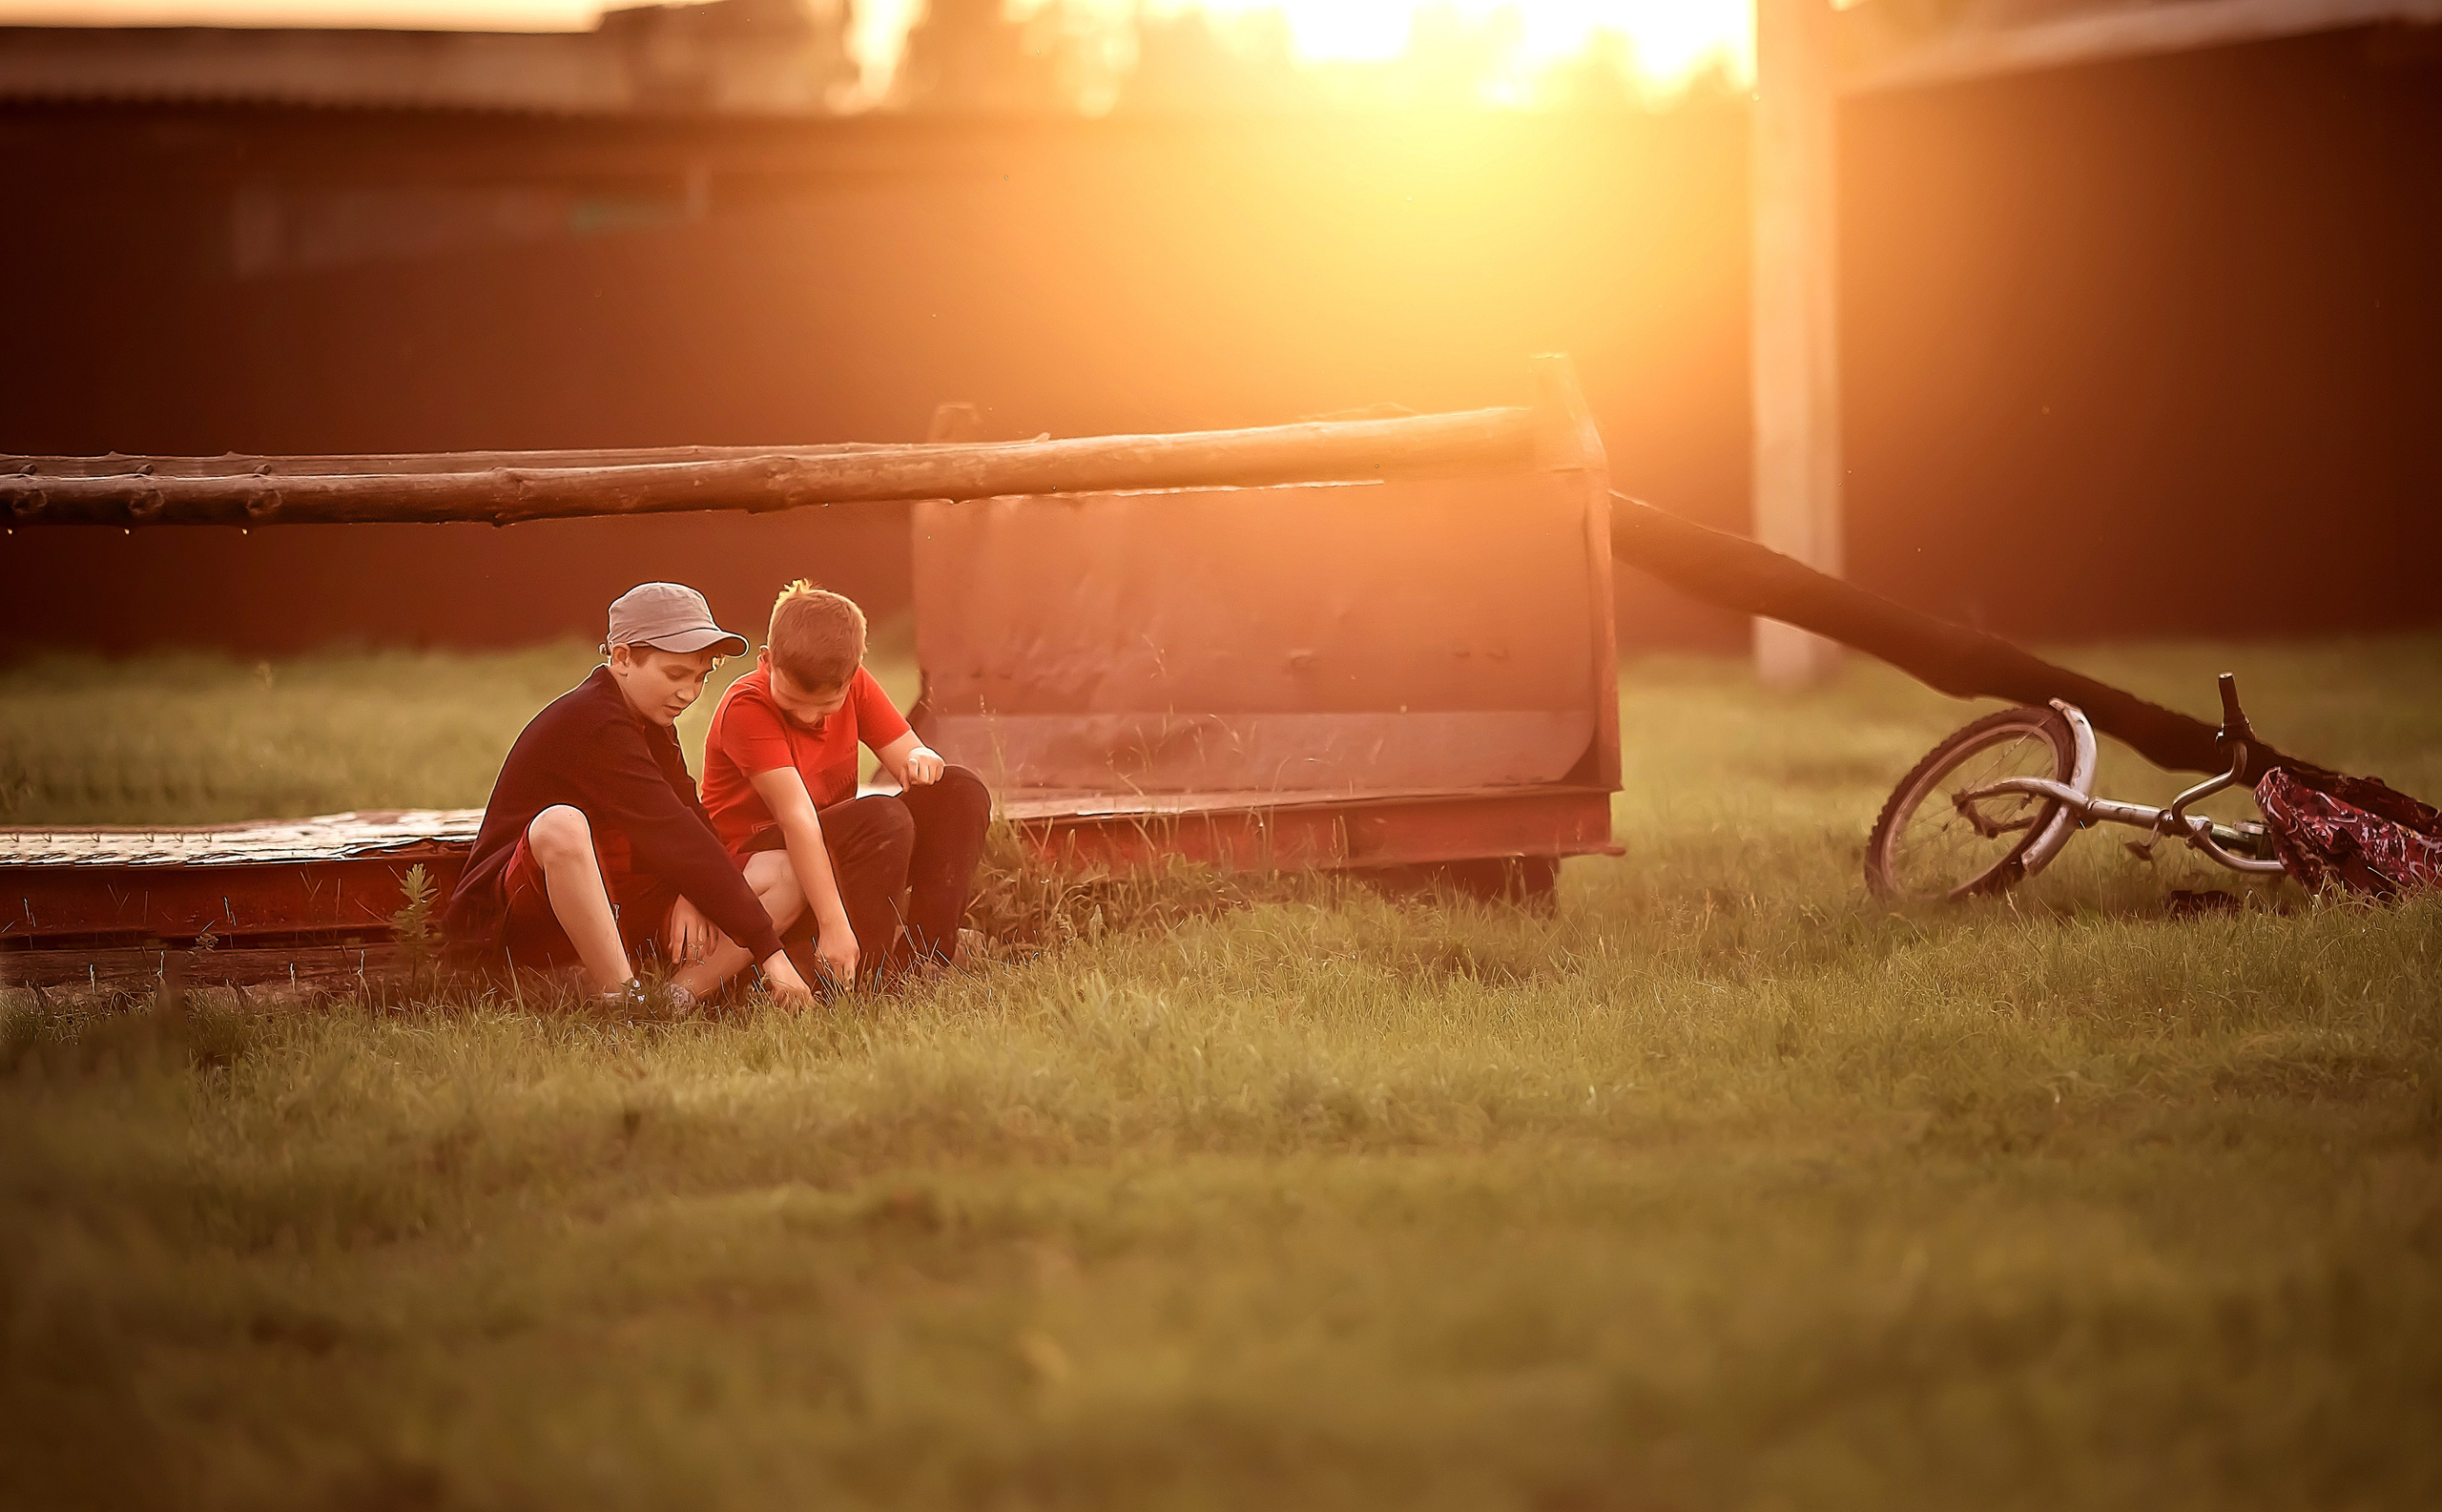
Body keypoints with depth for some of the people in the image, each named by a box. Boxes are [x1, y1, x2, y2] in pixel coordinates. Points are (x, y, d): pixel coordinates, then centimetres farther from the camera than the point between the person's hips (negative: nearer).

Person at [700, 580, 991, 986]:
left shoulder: (854, 682, -2)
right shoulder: (746, 708, -25)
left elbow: (907, 751, 0)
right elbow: (797, 816, -33)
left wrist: (920, 760, -27)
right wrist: (833, 924, -38)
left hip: (835, 854, 8)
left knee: (960, 792, -8)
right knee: (884, 817, -31)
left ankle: (924, 957, -16)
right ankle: (863, 977, -26)